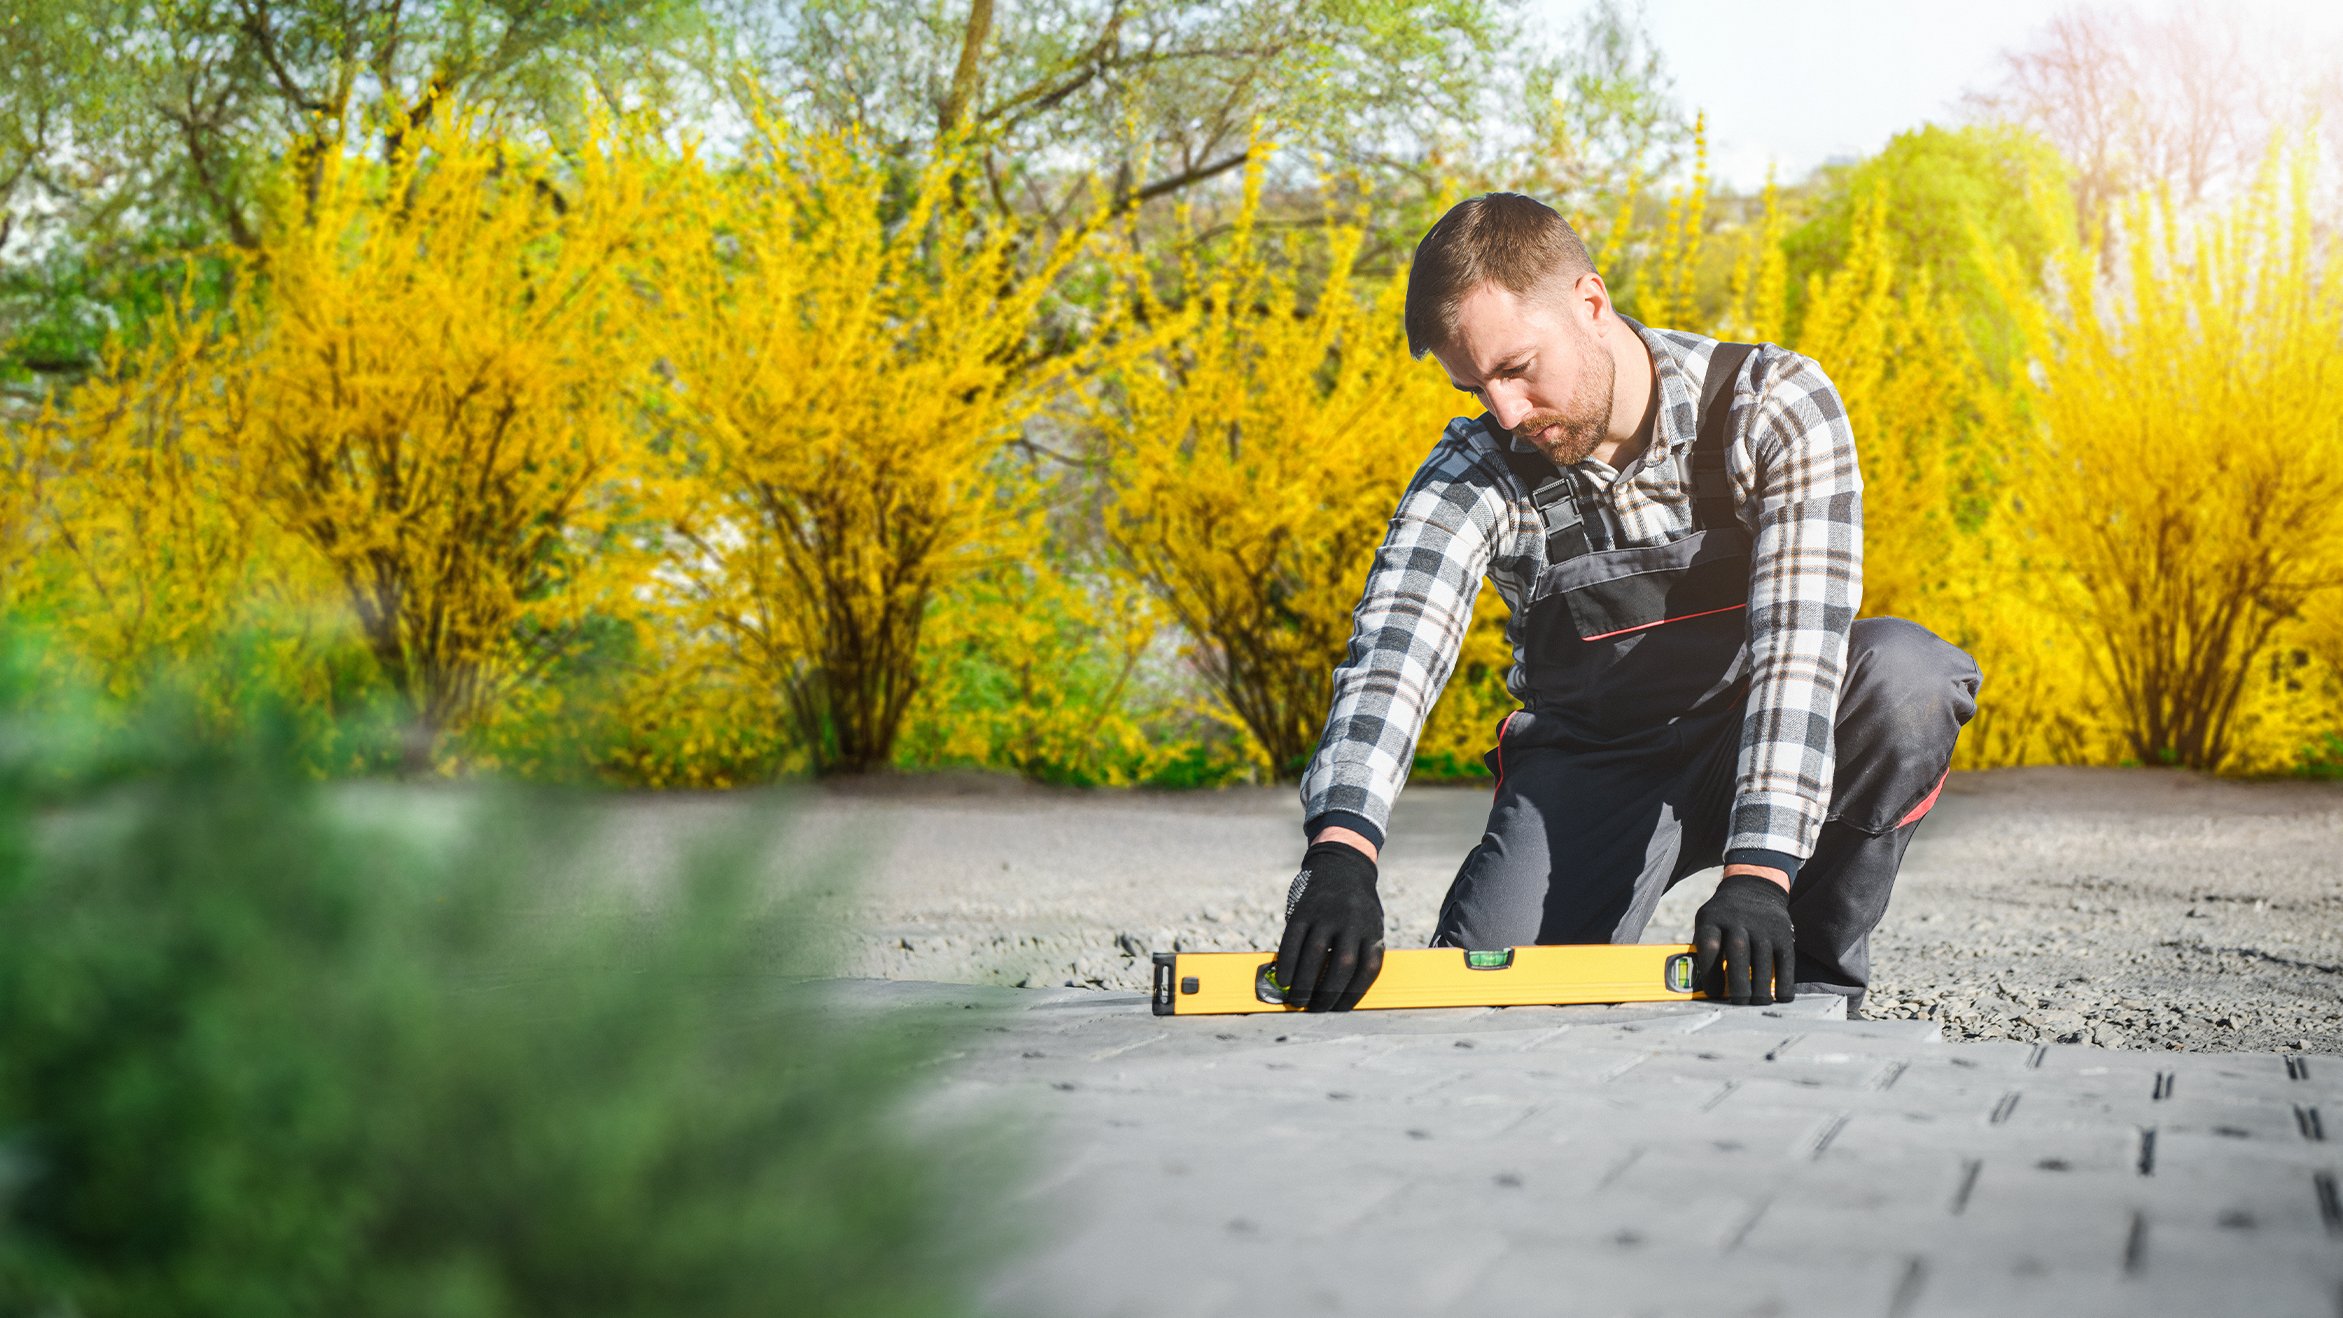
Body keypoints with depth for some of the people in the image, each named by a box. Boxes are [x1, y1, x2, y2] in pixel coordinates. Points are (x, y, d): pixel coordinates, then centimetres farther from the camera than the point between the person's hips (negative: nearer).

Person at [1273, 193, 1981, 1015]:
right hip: (1589, 769, 1)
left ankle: (1814, 980, -15)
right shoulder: (1473, 472, -12)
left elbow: (1799, 646, -30)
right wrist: (1339, 857, -47)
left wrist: (1756, 875, -43)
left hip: (1762, 758, 0)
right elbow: (1392, 654, -28)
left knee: (1904, 669, -33)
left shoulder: (1778, 407, -19)